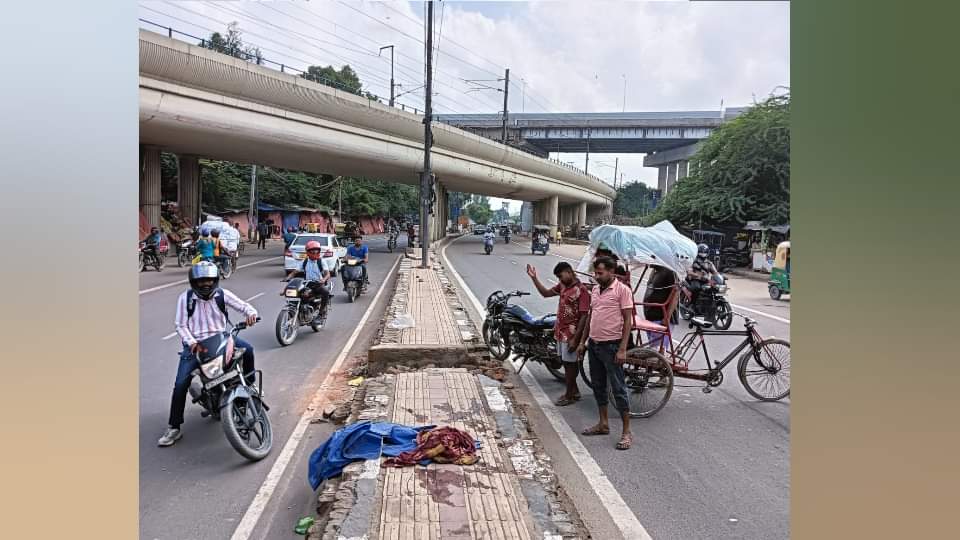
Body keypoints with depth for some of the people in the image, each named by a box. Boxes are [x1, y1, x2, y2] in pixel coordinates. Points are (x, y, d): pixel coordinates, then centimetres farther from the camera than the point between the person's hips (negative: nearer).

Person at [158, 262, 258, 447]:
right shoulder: (185, 298, -2)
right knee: (181, 383, -13)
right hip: (195, 344, -1)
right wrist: (191, 343, -18)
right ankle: (173, 427, -1)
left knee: (247, 349, -25)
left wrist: (250, 313, -24)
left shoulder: (222, 294, 1)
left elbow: (243, 305, 0)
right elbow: (181, 325, -1)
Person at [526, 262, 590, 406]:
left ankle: (569, 395, 17)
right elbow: (546, 293, 17)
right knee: (566, 362, 17)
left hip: (570, 334, -8)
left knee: (569, 364, 4)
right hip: (561, 332, 8)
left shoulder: (581, 290, -18)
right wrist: (534, 278, 4)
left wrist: (575, 338, -21)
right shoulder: (562, 286, 6)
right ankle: (574, 390, 31)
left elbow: (584, 316, -20)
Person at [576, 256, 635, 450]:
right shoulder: (595, 290, 10)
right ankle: (603, 424, 29)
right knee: (598, 386, 16)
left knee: (618, 388, -2)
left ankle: (626, 432, 7)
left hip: (611, 346, -8)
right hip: (594, 345, 8)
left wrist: (622, 349, -18)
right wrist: (582, 342, 15)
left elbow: (628, 320, -13)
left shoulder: (622, 290, -11)